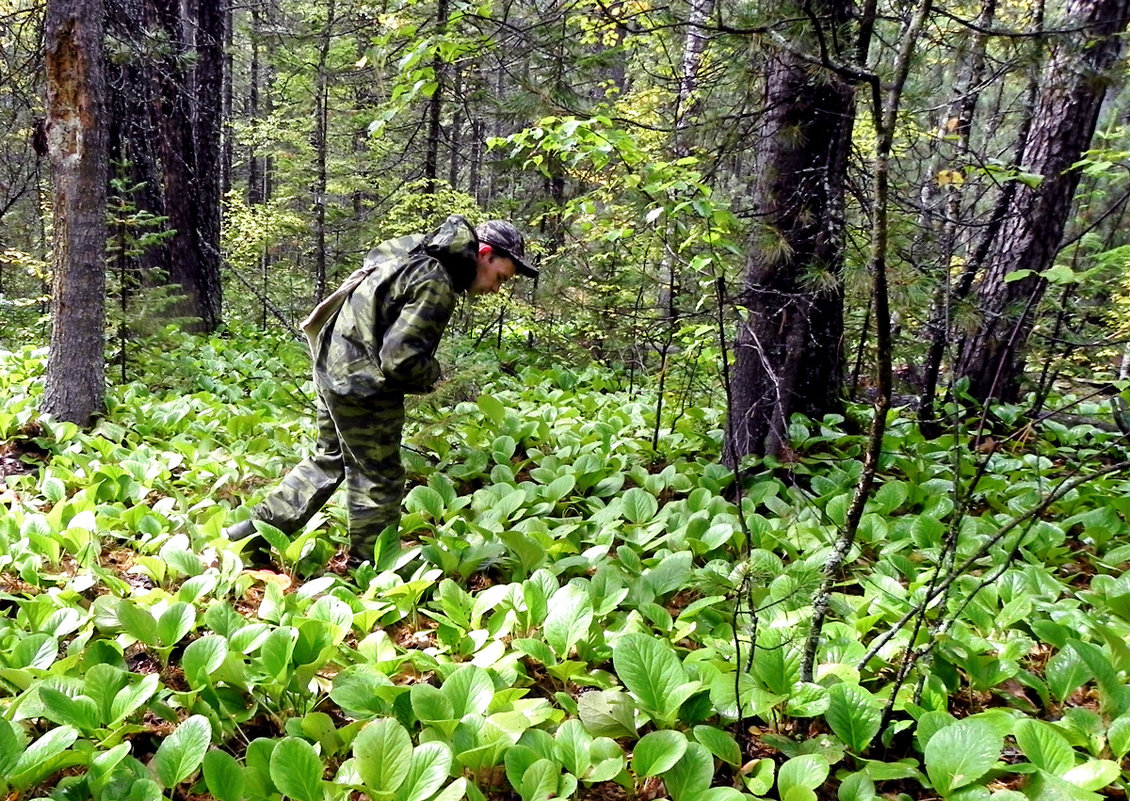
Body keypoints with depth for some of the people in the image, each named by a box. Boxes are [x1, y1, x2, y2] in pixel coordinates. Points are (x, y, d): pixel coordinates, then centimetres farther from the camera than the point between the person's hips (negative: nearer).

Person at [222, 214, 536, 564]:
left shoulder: (413, 253, 10)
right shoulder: (436, 287, -21)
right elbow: (401, 359, -25)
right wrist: (432, 374, -6)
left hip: (332, 366, 10)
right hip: (362, 387, -10)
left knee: (329, 460, 25)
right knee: (380, 480, 5)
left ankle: (261, 525, 31)